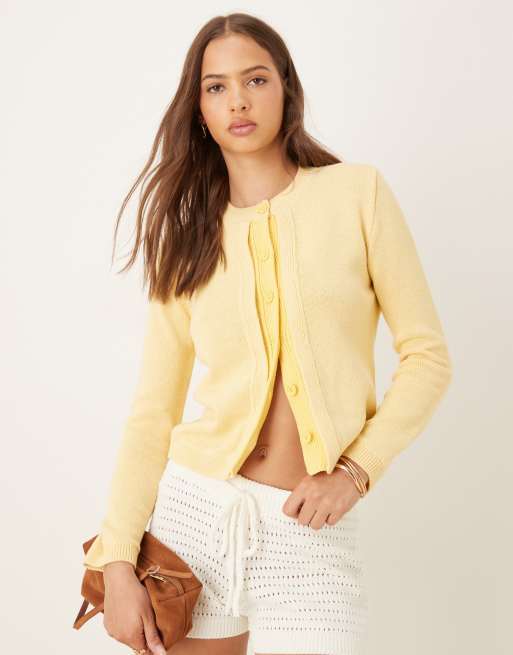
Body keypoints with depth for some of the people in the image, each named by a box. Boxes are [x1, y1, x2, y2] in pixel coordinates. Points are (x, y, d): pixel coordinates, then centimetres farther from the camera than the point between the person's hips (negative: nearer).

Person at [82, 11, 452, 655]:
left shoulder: (357, 192, 0)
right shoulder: (186, 238, 6)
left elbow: (426, 353, 0)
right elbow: (153, 410, 3)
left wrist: (355, 470, -11)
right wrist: (117, 560, -3)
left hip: (310, 531, -2)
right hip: (194, 509, 2)